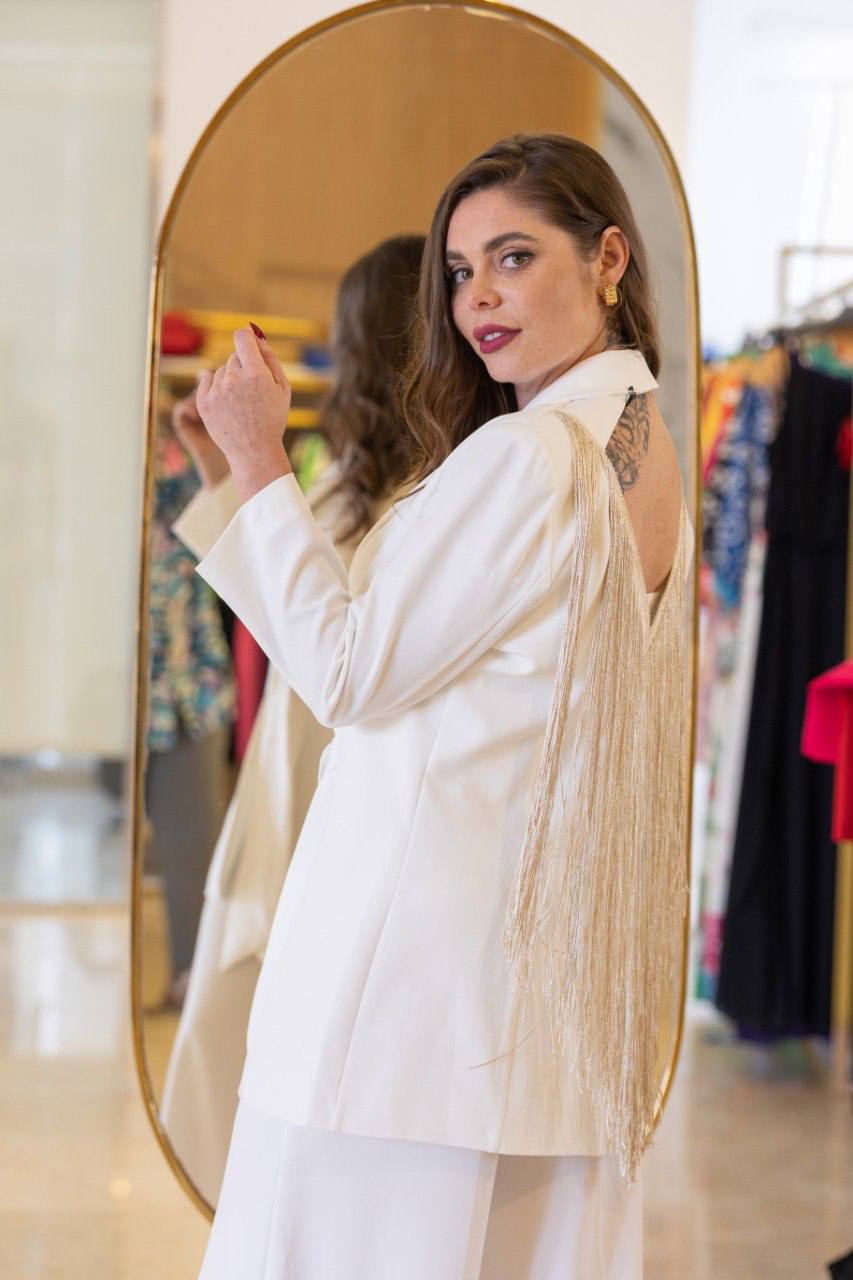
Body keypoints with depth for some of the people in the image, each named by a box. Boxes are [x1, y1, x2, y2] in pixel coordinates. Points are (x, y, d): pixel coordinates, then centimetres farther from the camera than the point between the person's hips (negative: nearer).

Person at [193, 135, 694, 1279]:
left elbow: (349, 674, -13)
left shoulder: (524, 455, -17)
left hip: (431, 919, -9)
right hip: (553, 947, 9)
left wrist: (260, 465, -8)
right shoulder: (644, 448, 10)